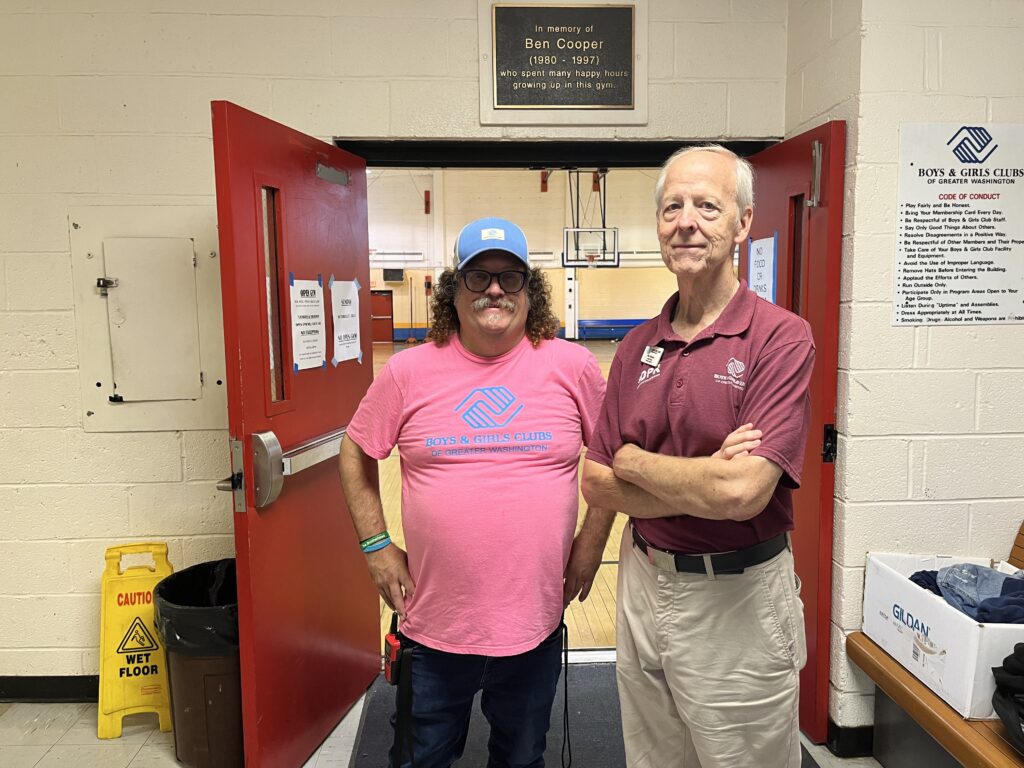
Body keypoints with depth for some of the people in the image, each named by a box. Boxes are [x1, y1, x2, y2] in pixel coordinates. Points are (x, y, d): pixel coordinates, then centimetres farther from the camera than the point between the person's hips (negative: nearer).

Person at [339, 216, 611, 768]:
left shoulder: (572, 366, -6)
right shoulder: (409, 371, -6)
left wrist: (591, 542, 2)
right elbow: (355, 455, 6)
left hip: (535, 621, 0)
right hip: (434, 622, 0)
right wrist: (375, 545, 1)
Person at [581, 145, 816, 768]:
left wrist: (634, 460, -11)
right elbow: (596, 484, -1)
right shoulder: (638, 347, 3)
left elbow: (743, 492, -26)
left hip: (738, 599, -5)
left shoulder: (781, 337, -14)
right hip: (642, 584, 5)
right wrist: (703, 488, -16)